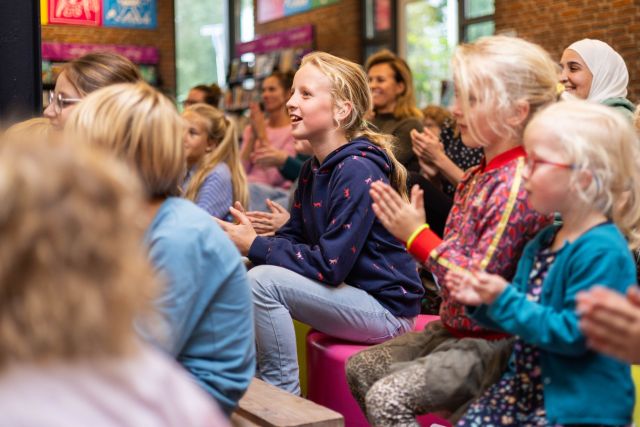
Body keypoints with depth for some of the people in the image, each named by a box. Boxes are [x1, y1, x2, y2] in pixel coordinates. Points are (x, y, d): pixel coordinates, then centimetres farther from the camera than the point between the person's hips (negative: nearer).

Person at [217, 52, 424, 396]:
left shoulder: (358, 170, -20)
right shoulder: (313, 168, 8)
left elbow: (330, 264, -24)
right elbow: (292, 238, 9)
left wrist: (254, 245, -17)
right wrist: (244, 239, -10)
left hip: (386, 308, -9)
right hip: (347, 294, 9)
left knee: (261, 282, -23)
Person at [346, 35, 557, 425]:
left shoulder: (518, 185, -22)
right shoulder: (475, 177, 6)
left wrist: (417, 234, -21)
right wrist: (413, 228, -1)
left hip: (492, 344, -9)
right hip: (452, 328, 9)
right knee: (360, 368, 9)